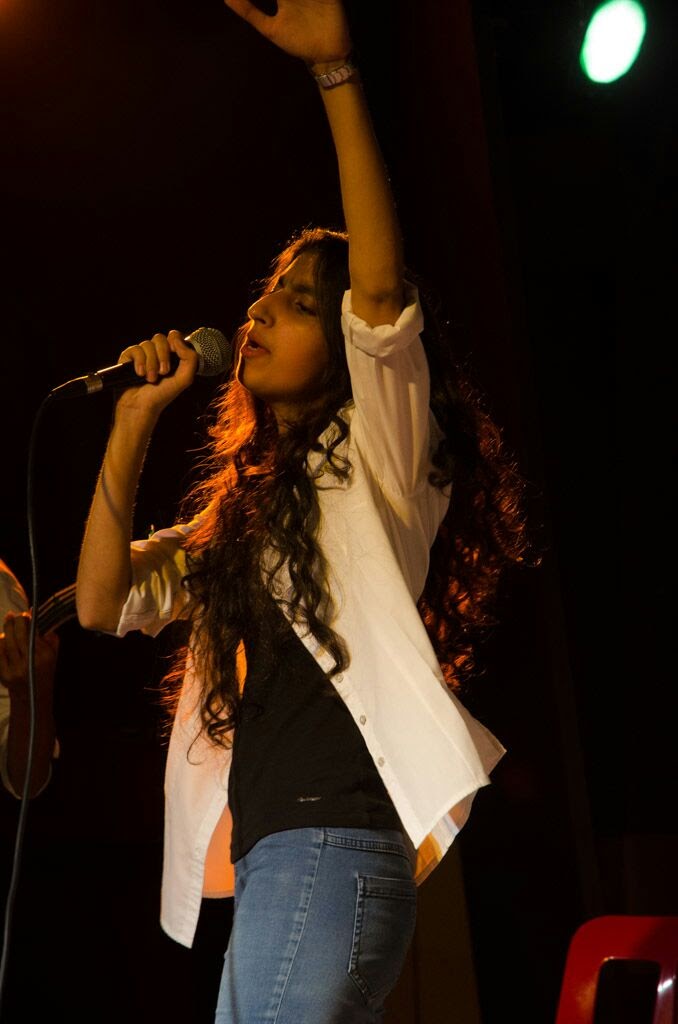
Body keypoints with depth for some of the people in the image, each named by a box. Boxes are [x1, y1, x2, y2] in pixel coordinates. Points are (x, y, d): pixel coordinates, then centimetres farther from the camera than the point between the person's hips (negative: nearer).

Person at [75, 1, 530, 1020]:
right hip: (268, 855, 8)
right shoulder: (244, 505, 22)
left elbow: (383, 288, -17)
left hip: (333, 847, -8)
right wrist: (133, 423, 7)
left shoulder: (378, 457, 1)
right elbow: (104, 600, 15)